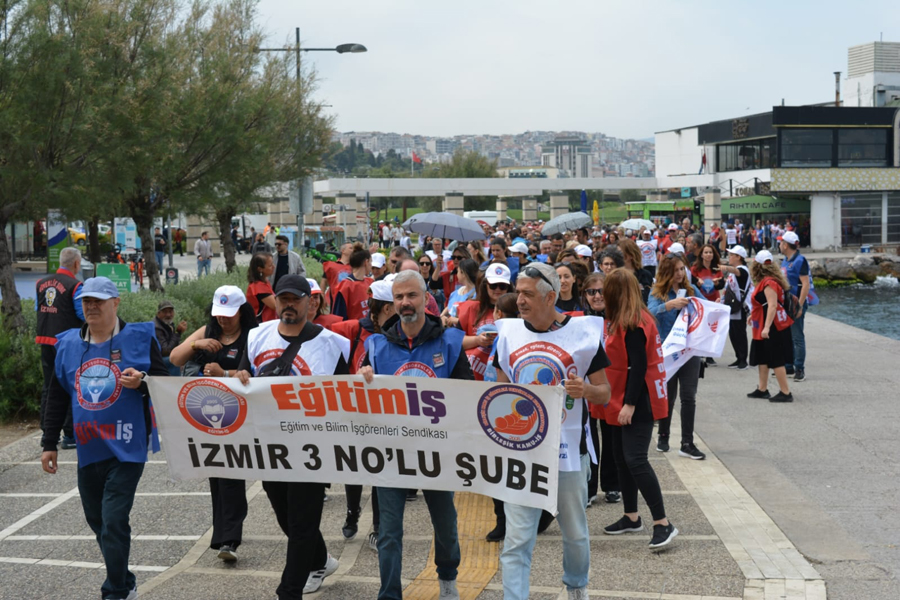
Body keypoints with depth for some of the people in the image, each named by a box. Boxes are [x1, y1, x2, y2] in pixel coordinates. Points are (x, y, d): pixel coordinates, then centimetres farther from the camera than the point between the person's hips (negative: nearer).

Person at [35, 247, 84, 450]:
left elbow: (37, 308, 15)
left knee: (48, 385, 15)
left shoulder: (41, 283, 7)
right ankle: (69, 436, 3)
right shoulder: (75, 286, -13)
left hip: (45, 340, 6)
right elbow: (84, 315, -13)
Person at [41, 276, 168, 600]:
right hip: (88, 450, 5)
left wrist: (142, 382, -22)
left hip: (126, 449, -5)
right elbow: (56, 398, 14)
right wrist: (49, 444, 14)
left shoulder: (138, 338, -4)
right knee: (97, 521, 14)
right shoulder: (68, 344, 8)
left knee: (113, 521, -9)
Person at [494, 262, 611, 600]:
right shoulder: (509, 332, 3)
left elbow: (604, 394, -1)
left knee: (575, 532, 15)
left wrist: (586, 389, -22)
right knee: (516, 540, -4)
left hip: (569, 448, -1)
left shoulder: (584, 331, -5)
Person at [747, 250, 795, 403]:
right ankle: (762, 389, 24)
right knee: (762, 358, 16)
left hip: (773, 328, -10)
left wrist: (766, 327, -31)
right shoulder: (765, 281, 10)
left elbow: (772, 306, -27)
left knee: (776, 361, -5)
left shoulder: (769, 283, -20)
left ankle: (785, 393, -1)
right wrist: (753, 316, 32)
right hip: (763, 327, 10)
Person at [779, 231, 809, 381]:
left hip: (795, 305, -9)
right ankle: (788, 366, 23)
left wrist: (799, 305, -23)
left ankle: (800, 369, 0)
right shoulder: (785, 260, 14)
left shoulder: (800, 260, -13)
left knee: (797, 337, -5)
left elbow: (805, 284, -18)